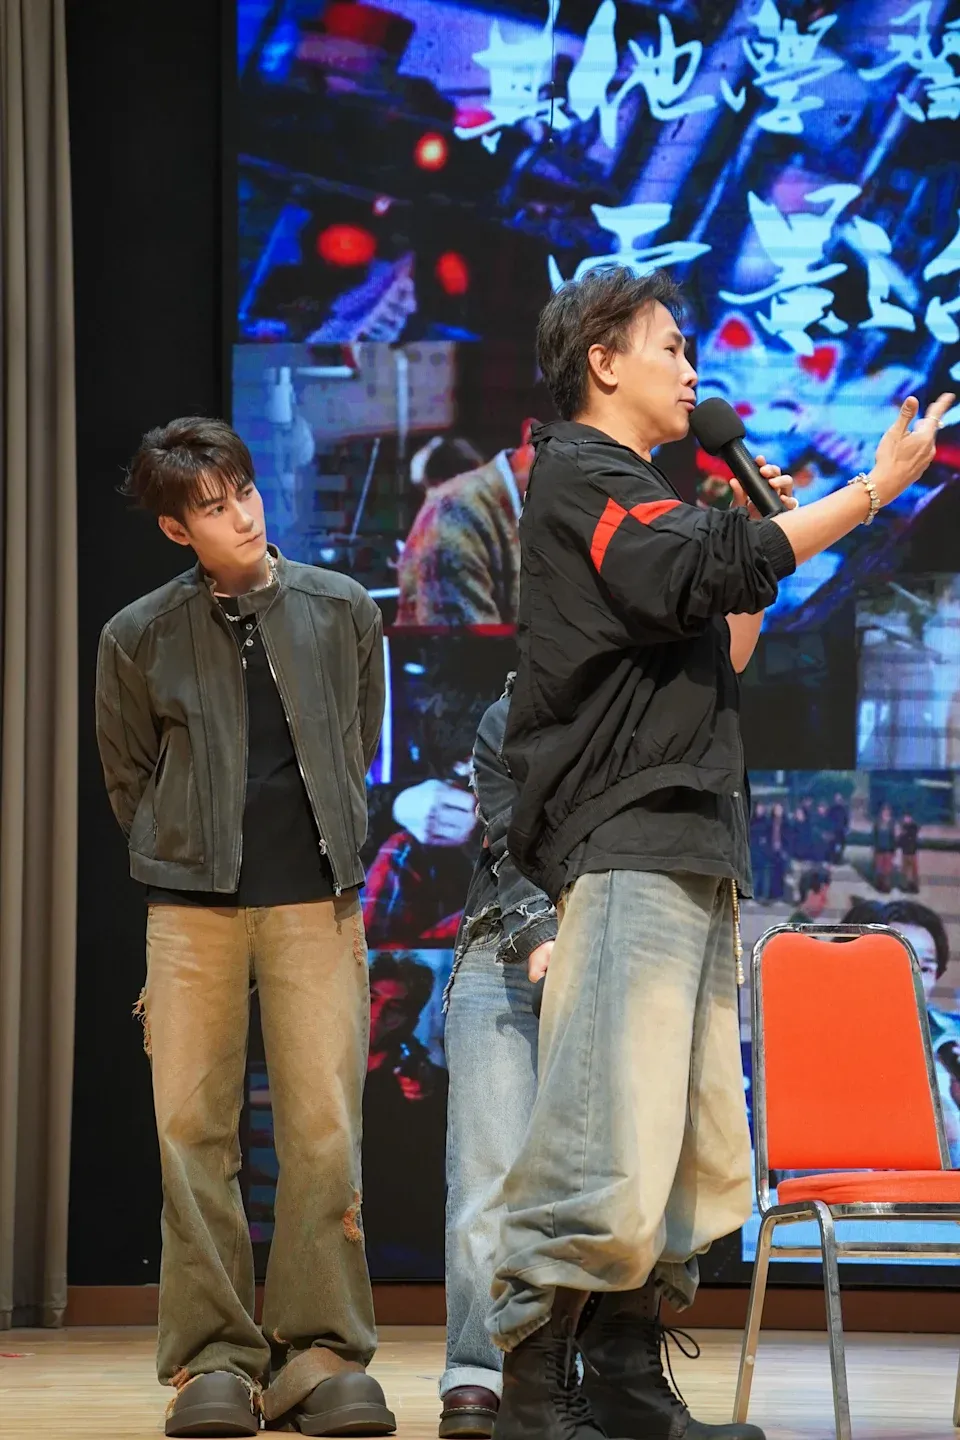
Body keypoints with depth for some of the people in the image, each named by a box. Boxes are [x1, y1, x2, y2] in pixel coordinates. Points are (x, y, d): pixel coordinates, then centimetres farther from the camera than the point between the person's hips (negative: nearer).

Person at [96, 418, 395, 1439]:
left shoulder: (341, 611, 6)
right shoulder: (139, 638, 3)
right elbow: (128, 780, 14)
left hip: (316, 904, 0)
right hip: (192, 910, 0)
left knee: (325, 1132, -4)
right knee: (193, 1132, -2)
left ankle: (319, 1353, 3)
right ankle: (212, 1357, 4)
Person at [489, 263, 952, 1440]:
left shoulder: (637, 494, 27)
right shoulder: (580, 474, -1)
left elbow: (717, 667, 26)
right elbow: (707, 574, -18)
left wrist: (762, 536, 18)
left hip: (693, 856, 10)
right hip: (626, 847, -10)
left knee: (696, 1167, 5)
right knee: (606, 1156, -18)